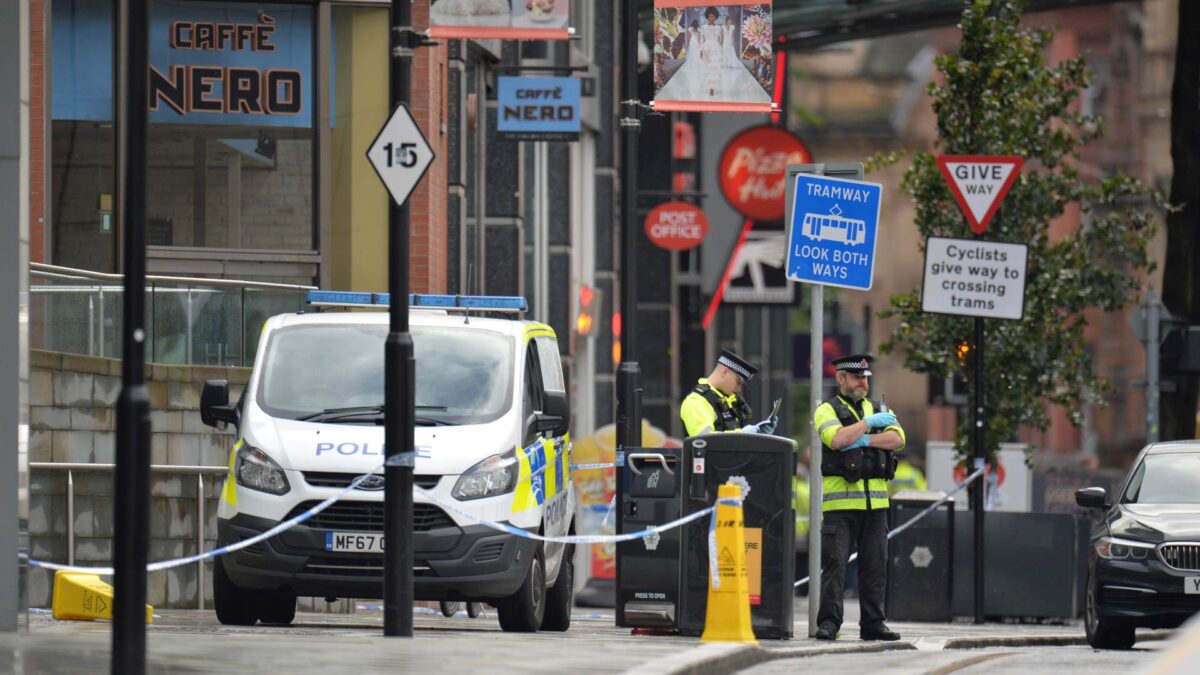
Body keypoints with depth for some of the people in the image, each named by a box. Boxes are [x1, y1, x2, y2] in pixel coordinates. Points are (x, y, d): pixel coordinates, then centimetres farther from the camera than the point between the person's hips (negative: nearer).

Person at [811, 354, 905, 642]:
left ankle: (873, 623, 11)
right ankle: (828, 623, -7)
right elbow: (837, 439, -16)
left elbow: (897, 439, 0)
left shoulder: (879, 410, 18)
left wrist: (864, 440, -12)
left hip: (875, 501, 5)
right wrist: (868, 423, -9)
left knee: (875, 565, 5)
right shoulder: (827, 410, 4)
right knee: (834, 563, -8)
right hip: (840, 500, -5)